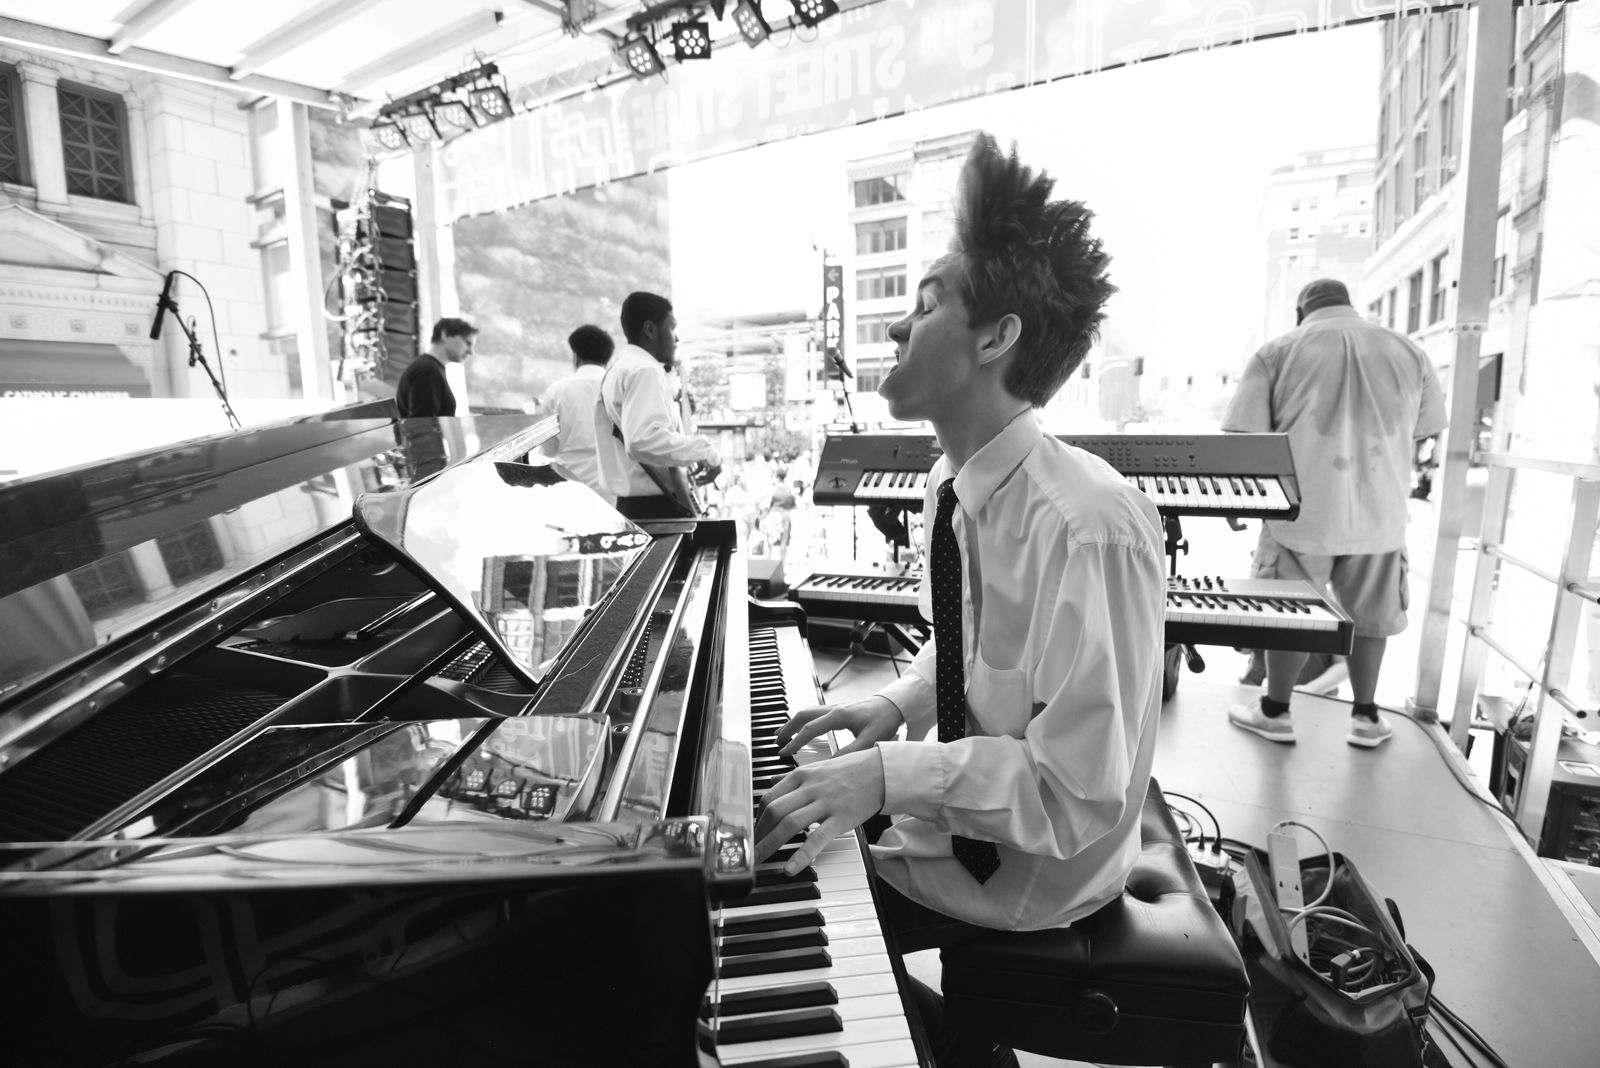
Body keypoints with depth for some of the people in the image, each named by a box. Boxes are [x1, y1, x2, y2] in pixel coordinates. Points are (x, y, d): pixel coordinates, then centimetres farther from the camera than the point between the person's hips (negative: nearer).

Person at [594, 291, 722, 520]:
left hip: (634, 505, 10)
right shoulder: (645, 371, -13)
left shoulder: (618, 370, 18)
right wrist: (706, 452, -20)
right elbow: (644, 439, -29)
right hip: (655, 507, -10)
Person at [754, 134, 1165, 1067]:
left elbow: (1080, 796, -26)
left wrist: (893, 773, -30)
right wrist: (897, 705, -4)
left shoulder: (1088, 528, -30)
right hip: (957, 820, 7)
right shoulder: (953, 490, -5)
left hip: (1026, 876, -7)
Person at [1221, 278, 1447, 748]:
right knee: (1367, 615, 18)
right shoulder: (1408, 351, 7)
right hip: (1380, 513, 3)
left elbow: (1244, 436, -9)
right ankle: (1365, 717, 29)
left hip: (1302, 510, -3)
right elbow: (1424, 434, 13)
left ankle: (1275, 712, 22)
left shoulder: (1278, 352, -4)